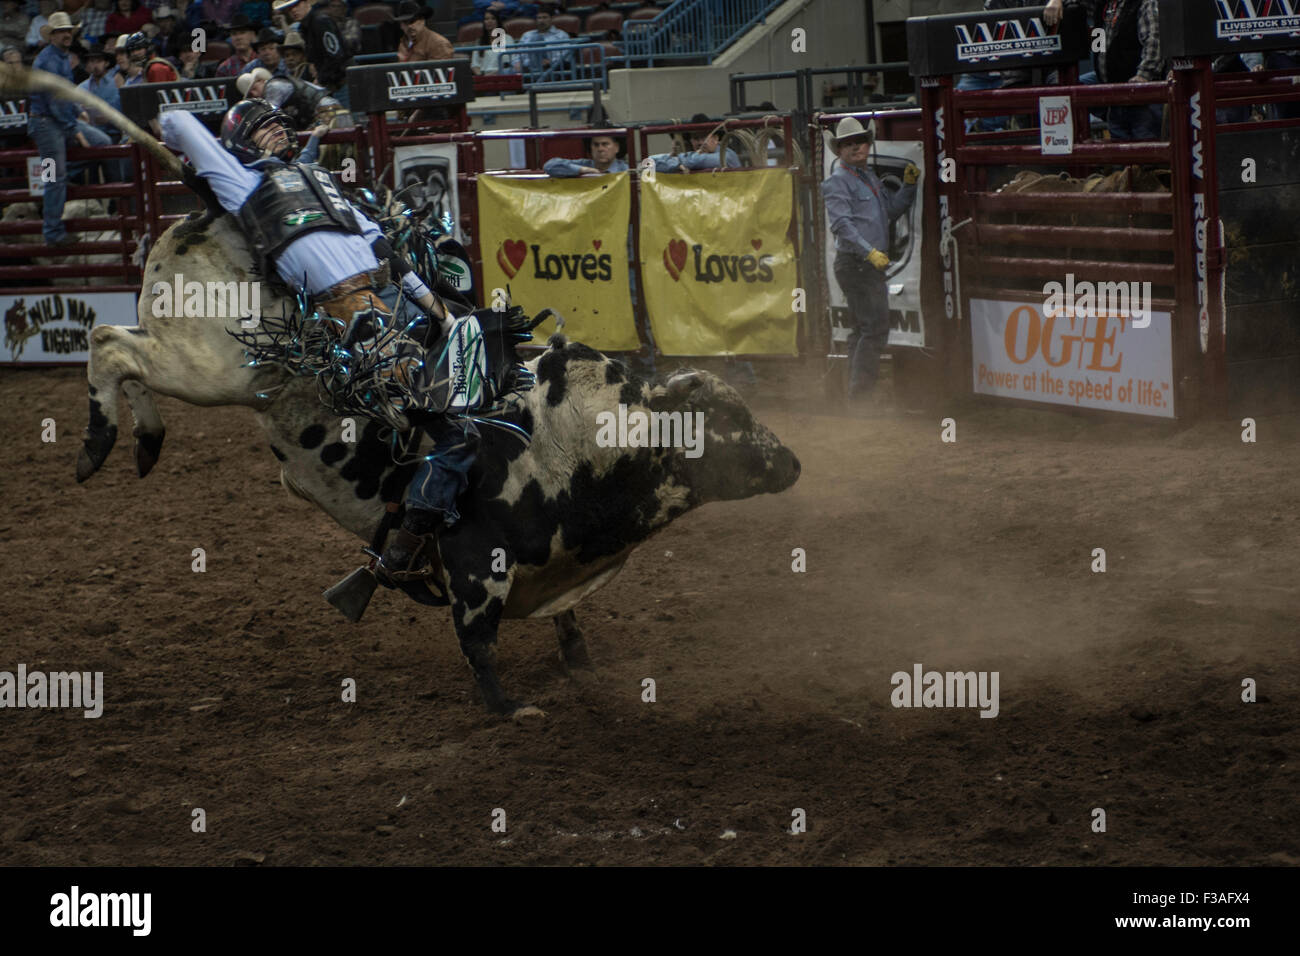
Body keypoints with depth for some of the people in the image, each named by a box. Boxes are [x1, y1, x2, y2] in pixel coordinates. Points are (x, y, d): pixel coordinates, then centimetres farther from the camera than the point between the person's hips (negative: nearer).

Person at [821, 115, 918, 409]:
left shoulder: (869, 178, 20)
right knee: (876, 327, -15)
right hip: (855, 263, -10)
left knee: (862, 329, 14)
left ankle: (856, 394, 20)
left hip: (871, 264, 10)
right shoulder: (837, 181, -9)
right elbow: (841, 224, -20)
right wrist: (869, 252, -29)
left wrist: (909, 185, 11)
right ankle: (860, 393, -15)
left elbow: (891, 209, 26)